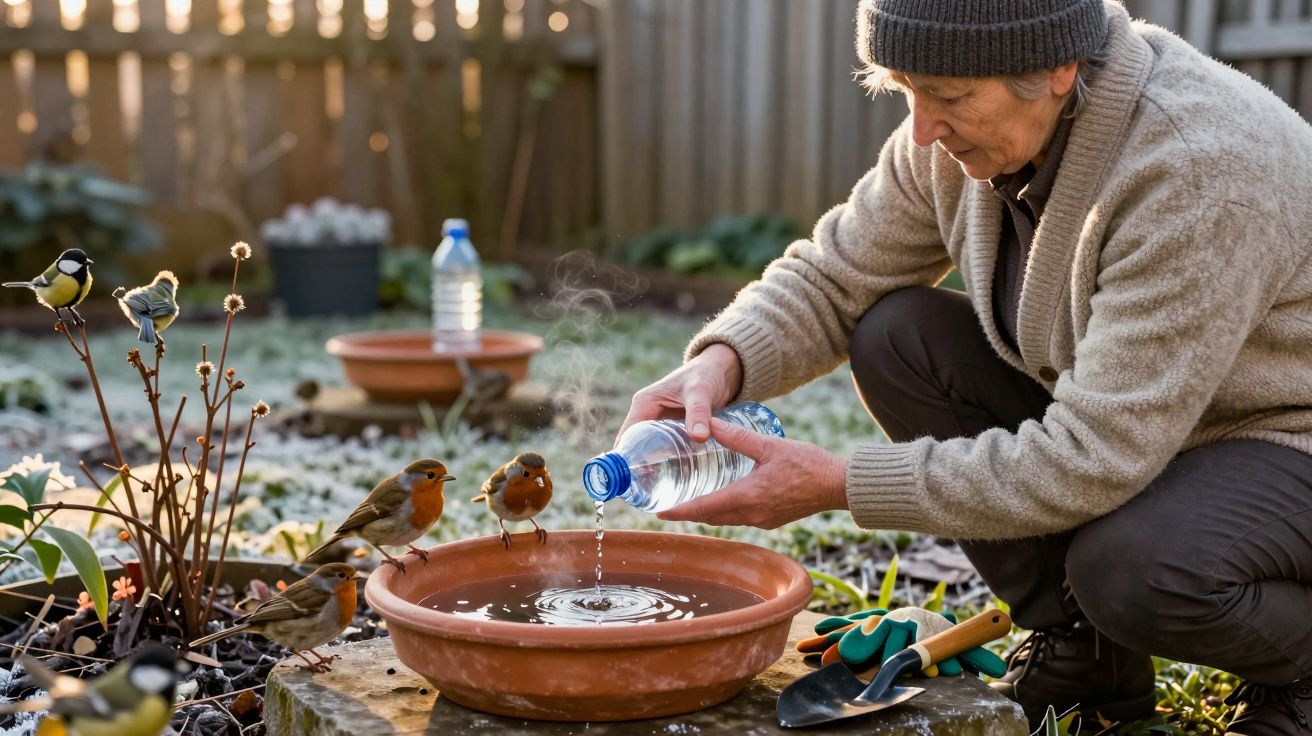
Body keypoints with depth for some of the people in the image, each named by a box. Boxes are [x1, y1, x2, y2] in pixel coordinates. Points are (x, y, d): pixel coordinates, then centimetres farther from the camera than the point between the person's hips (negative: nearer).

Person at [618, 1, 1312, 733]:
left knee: (1133, 568, -37)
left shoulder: (1199, 170, -33)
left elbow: (1093, 460, -34)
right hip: (1112, 427, 7)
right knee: (895, 336, -10)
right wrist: (721, 362, -23)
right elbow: (833, 278, -1)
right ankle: (1080, 650, 1)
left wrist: (840, 485, -32)